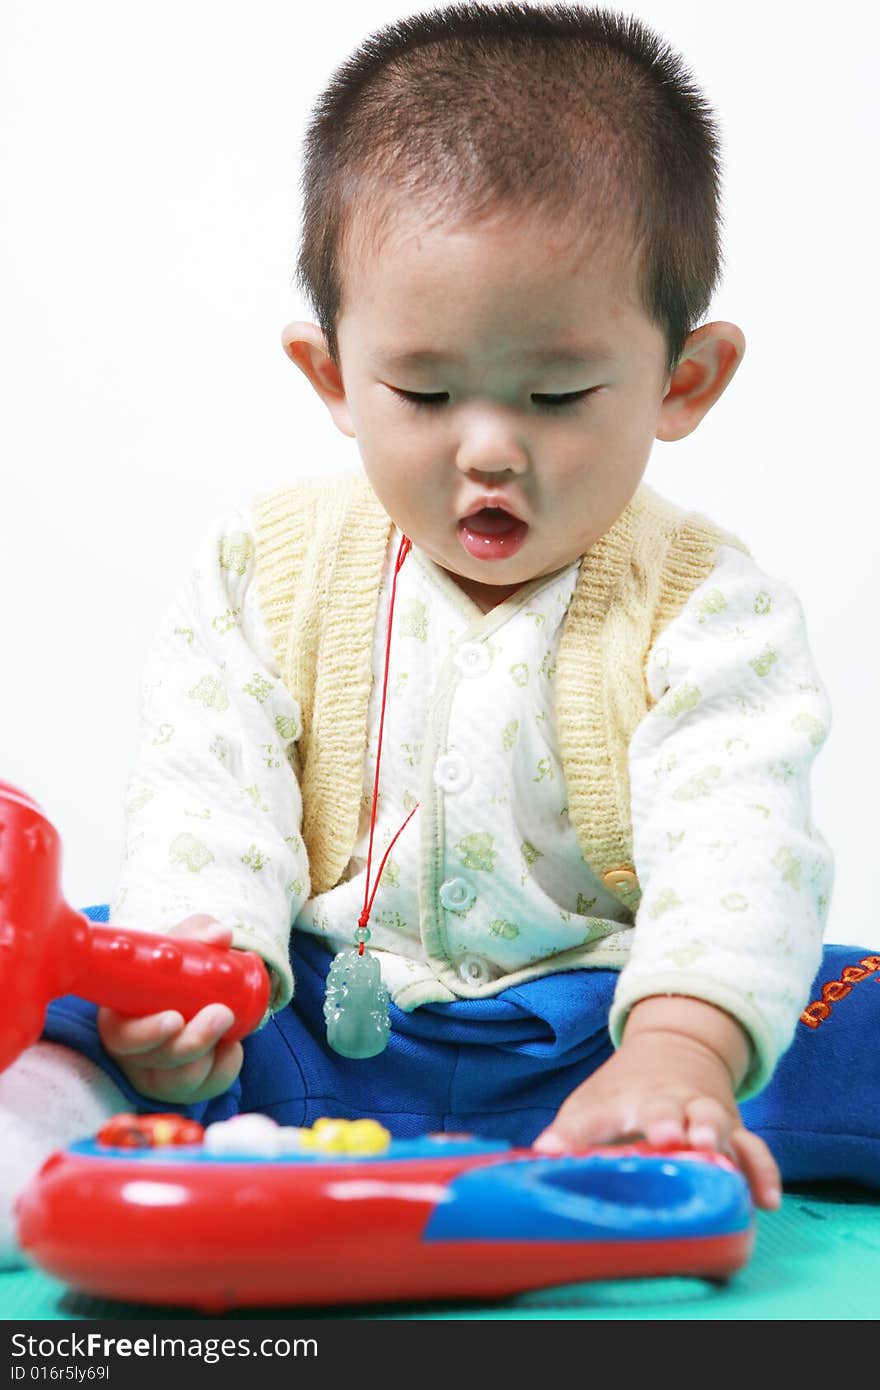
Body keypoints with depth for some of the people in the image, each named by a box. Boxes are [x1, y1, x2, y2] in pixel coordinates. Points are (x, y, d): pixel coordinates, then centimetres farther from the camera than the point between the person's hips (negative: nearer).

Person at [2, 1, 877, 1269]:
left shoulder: (703, 608, -6)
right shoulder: (267, 570, 2)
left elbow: (736, 853, -19)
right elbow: (204, 799, -5)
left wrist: (676, 1050, -38)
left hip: (578, 1047, -1)